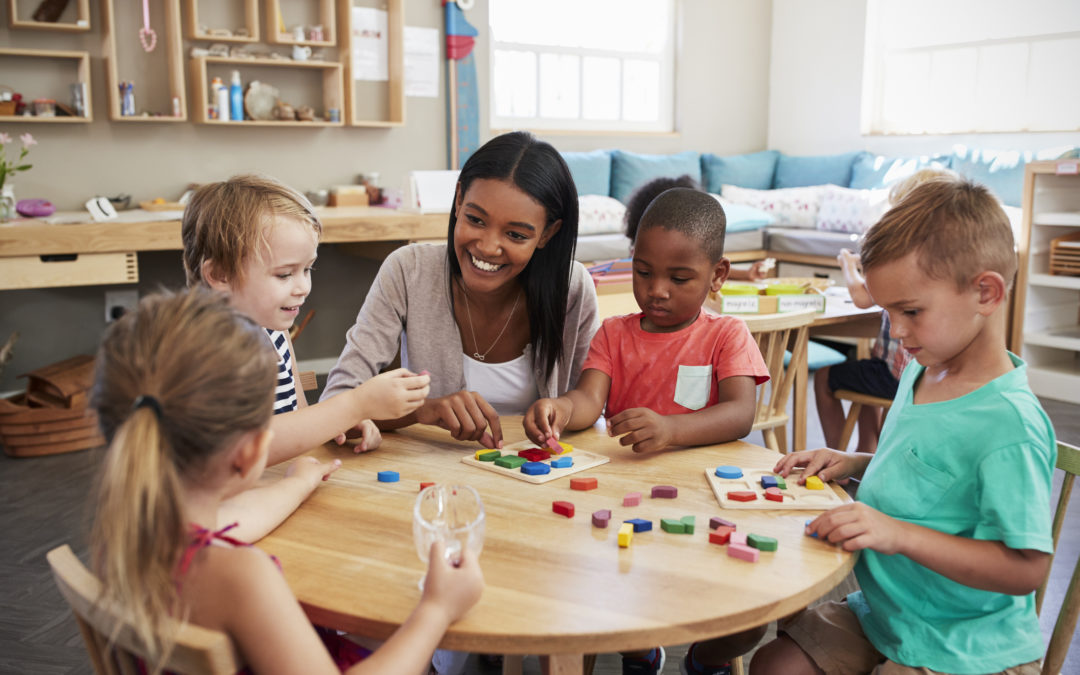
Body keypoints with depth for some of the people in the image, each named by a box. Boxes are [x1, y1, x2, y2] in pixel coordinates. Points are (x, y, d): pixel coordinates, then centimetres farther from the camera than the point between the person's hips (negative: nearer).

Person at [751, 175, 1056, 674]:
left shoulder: (1009, 424, -26)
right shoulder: (921, 372, 2)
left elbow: (1026, 568, -27)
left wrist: (898, 534, -32)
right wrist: (854, 463, 2)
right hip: (885, 613, 8)